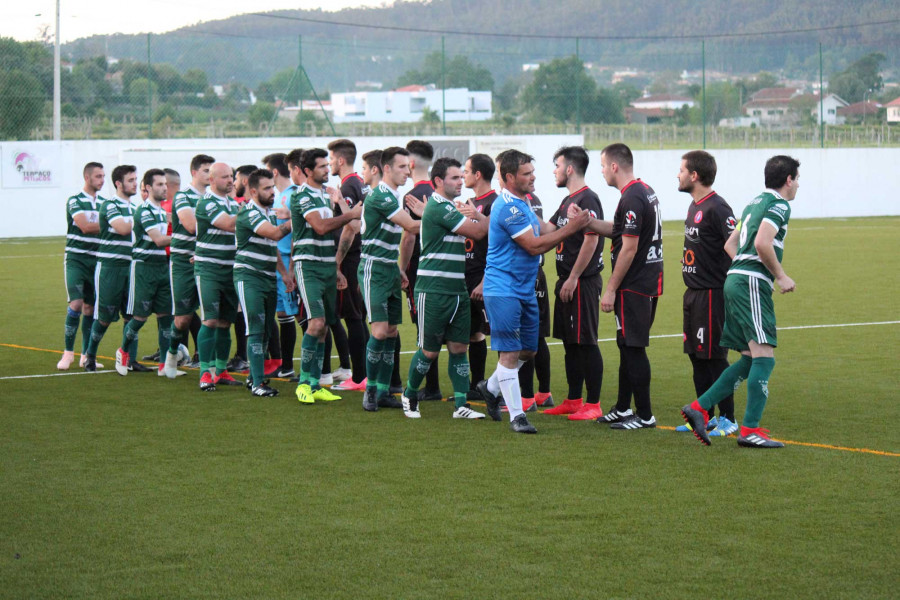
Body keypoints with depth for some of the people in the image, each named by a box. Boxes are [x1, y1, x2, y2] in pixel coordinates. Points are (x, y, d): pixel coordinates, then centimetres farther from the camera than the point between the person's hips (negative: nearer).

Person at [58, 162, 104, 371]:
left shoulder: (104, 203, 12)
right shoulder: (74, 201, -5)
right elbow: (85, 226, -17)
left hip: (96, 259, 5)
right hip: (76, 259, -5)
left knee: (90, 308, 6)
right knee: (76, 304, -15)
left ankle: (86, 356, 12)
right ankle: (68, 352, -7)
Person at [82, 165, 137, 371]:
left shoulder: (132, 207, 16)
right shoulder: (109, 205, -9)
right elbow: (122, 228, -22)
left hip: (129, 266, 7)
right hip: (110, 266, -7)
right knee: (105, 317, -2)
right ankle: (90, 354, 15)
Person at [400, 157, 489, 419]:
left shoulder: (447, 208, 16)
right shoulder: (438, 207, -15)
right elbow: (477, 232, -16)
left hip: (457, 290, 9)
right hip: (433, 291, -9)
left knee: (459, 347, 3)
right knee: (429, 351, 2)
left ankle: (461, 405, 5)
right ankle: (409, 395, 22)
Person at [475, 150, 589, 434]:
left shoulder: (520, 204, 15)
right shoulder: (508, 207, -18)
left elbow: (544, 231, 16)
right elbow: (534, 246, -20)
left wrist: (571, 224, 0)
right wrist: (569, 229, -17)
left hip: (525, 289, 10)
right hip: (504, 290, -10)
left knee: (528, 350, 16)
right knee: (510, 353, -7)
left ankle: (491, 388, 35)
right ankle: (516, 415, -4)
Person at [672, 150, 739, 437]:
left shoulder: (716, 208, -16)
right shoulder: (694, 206, 14)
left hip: (711, 295, -10)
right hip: (693, 293, 10)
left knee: (714, 357, -6)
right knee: (697, 357, 13)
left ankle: (728, 419, 1)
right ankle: (705, 416, 20)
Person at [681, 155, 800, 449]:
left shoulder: (756, 202, 22)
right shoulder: (779, 206, -6)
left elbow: (730, 244, 25)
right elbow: (762, 243, -20)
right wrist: (781, 276, -10)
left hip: (735, 281, 10)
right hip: (752, 283, -10)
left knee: (750, 359, 11)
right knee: (764, 357, -12)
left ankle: (699, 407, 7)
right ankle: (750, 429, -15)